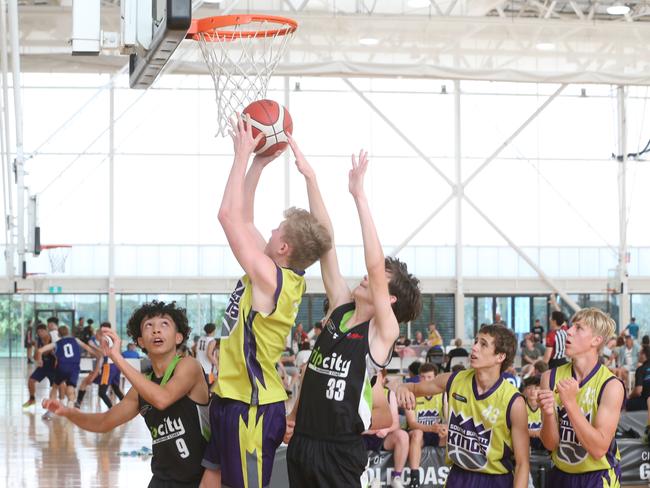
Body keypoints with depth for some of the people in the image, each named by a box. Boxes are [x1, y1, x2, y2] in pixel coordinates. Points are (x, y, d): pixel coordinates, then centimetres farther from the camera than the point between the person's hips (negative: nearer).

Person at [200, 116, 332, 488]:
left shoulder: (270, 277, -19)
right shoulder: (280, 273, 7)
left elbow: (230, 215, -20)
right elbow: (243, 218, 17)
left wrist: (243, 154, -14)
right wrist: (258, 163, 12)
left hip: (252, 408, -10)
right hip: (231, 399, 10)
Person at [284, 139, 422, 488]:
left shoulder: (384, 331, -9)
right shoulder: (340, 308, 6)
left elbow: (375, 265, -23)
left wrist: (359, 195, -26)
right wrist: (310, 177, -1)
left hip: (340, 451, -6)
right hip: (301, 440, 6)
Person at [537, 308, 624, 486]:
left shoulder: (611, 386, -16)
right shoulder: (551, 377, -5)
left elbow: (599, 449, -21)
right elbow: (550, 444, -5)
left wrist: (570, 403, -27)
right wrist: (548, 414, -24)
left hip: (597, 478, -3)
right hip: (560, 476, 4)